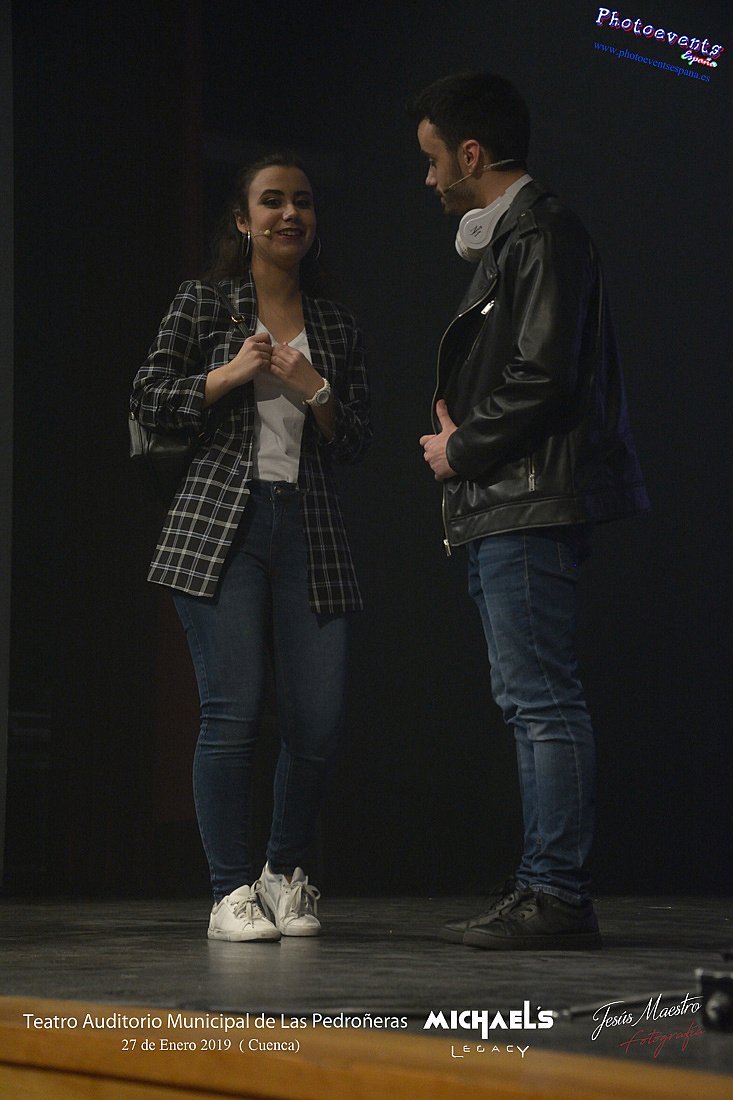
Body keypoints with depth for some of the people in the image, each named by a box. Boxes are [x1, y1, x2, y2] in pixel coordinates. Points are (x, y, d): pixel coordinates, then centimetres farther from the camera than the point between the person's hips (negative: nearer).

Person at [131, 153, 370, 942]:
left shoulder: (337, 329, 15)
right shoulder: (203, 304, 7)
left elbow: (356, 444, 13)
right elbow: (146, 402, 3)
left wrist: (315, 392, -4)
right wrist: (227, 377, -8)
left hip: (310, 532, 3)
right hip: (221, 527, -3)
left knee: (319, 721, -1)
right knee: (232, 712, -9)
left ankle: (286, 875, 21)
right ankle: (232, 892, 2)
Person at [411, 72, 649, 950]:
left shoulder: (542, 235, -10)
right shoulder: (503, 239, 21)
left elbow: (542, 377, -19)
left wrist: (462, 450, -9)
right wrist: (459, 442, 7)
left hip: (532, 505, -11)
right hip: (500, 509, 11)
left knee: (542, 700, -11)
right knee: (528, 702, 12)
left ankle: (558, 895, -9)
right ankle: (541, 886, 18)